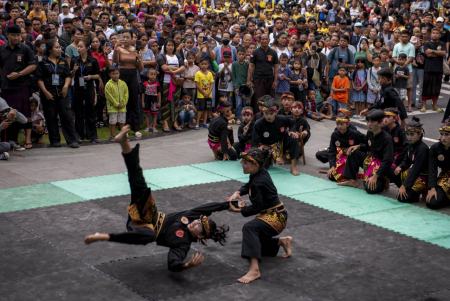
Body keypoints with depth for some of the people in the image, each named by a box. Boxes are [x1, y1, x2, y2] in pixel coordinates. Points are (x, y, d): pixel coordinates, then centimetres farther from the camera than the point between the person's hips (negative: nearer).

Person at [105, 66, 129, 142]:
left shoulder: (123, 83, 4)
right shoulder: (108, 84, -8)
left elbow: (126, 94, 6)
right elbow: (108, 96, -11)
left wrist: (123, 103, -6)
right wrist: (116, 104, -13)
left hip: (122, 107, 3)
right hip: (112, 107, -3)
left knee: (122, 122, 10)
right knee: (112, 122, 1)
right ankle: (112, 136, 11)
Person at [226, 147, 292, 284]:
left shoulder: (259, 183, -25)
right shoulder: (260, 173, 2)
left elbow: (256, 208, -24)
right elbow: (248, 186, 22)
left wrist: (239, 210, -10)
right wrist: (238, 193, 2)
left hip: (276, 217, -11)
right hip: (270, 215, 11)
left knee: (249, 227, -37)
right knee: (248, 240, 19)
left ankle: (254, 269, -47)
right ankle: (282, 241, 25)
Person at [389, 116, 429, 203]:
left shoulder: (422, 149, -23)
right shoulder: (411, 145, 3)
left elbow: (415, 169, -26)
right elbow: (406, 161, 15)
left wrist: (404, 186, -27)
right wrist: (400, 167, -10)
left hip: (422, 177, -9)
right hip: (411, 173, 9)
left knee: (402, 197, -23)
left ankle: (422, 192, 2)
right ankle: (408, 188, 2)